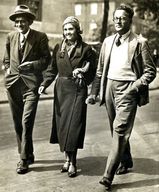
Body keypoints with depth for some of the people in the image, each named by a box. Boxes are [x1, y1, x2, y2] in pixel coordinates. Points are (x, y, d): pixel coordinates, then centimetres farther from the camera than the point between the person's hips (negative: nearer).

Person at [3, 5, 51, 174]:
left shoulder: (40, 37, -3)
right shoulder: (11, 36, 9)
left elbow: (46, 59, -1)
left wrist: (32, 64, -16)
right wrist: (7, 69, 6)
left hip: (31, 84, -5)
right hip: (13, 83, 5)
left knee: (26, 122, -12)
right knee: (18, 123, 11)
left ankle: (24, 159, 0)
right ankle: (27, 154, 27)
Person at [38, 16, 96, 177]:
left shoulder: (86, 49, -3)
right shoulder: (58, 48, 8)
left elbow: (91, 73, 0)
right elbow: (52, 69, 10)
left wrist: (82, 72, -19)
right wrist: (44, 84, -3)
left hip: (77, 90, -4)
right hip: (61, 89, 4)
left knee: (73, 125, -6)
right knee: (61, 124, 6)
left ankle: (72, 162, 4)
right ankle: (67, 158, 19)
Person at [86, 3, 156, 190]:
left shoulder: (139, 43, -4)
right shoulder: (108, 41, 11)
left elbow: (150, 71, -3)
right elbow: (100, 70, 14)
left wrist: (136, 86, -15)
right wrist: (94, 93, 8)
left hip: (127, 89, -6)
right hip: (109, 87, 6)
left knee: (120, 130, -13)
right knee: (116, 130, 15)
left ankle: (108, 175, -12)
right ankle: (125, 161, 35)